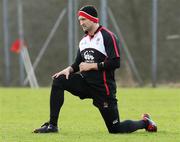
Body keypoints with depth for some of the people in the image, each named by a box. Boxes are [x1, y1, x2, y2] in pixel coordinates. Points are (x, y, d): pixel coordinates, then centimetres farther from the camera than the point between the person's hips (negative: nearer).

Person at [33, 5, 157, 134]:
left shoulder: (108, 36, -11)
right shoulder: (83, 40, 13)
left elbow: (115, 63, -20)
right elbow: (78, 64, 20)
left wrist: (92, 66, -17)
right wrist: (69, 69, -3)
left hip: (103, 88, -7)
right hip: (86, 83, 7)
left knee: (115, 129, -5)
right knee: (58, 81, -13)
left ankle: (145, 122, 24)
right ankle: (52, 125, -11)